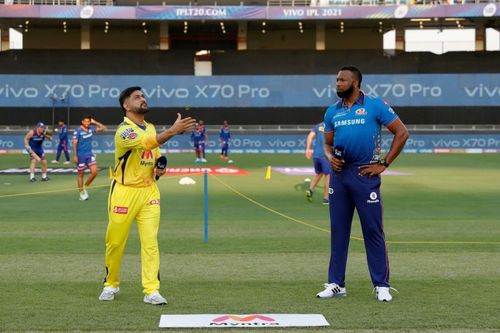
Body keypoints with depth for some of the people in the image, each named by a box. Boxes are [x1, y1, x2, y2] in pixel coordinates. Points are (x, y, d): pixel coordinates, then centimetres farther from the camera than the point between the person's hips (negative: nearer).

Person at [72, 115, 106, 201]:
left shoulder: (91, 129, 4)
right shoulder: (78, 131, -11)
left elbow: (103, 128, 11)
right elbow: (74, 143, -13)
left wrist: (94, 122, 1)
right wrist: (74, 155, -19)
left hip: (89, 154, 5)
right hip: (81, 155, -5)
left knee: (94, 171, -8)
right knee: (81, 174, 5)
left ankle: (85, 187, 13)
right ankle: (82, 193, 15)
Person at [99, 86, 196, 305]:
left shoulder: (151, 128, 11)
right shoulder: (124, 131, -14)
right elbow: (148, 143, -33)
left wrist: (159, 169, 2)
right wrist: (173, 131, -45)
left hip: (149, 191, 5)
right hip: (124, 192, -5)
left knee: (150, 241, -5)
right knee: (115, 242, 6)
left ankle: (151, 290, -6)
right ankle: (111, 285, 26)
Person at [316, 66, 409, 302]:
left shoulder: (375, 106, -3)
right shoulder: (333, 112, 11)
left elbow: (401, 133, -3)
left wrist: (384, 164, -7)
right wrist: (330, 157, -4)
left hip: (365, 174, -5)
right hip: (339, 174, 5)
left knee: (373, 230, -2)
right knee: (338, 230, 8)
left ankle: (381, 286, 6)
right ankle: (336, 284, 16)